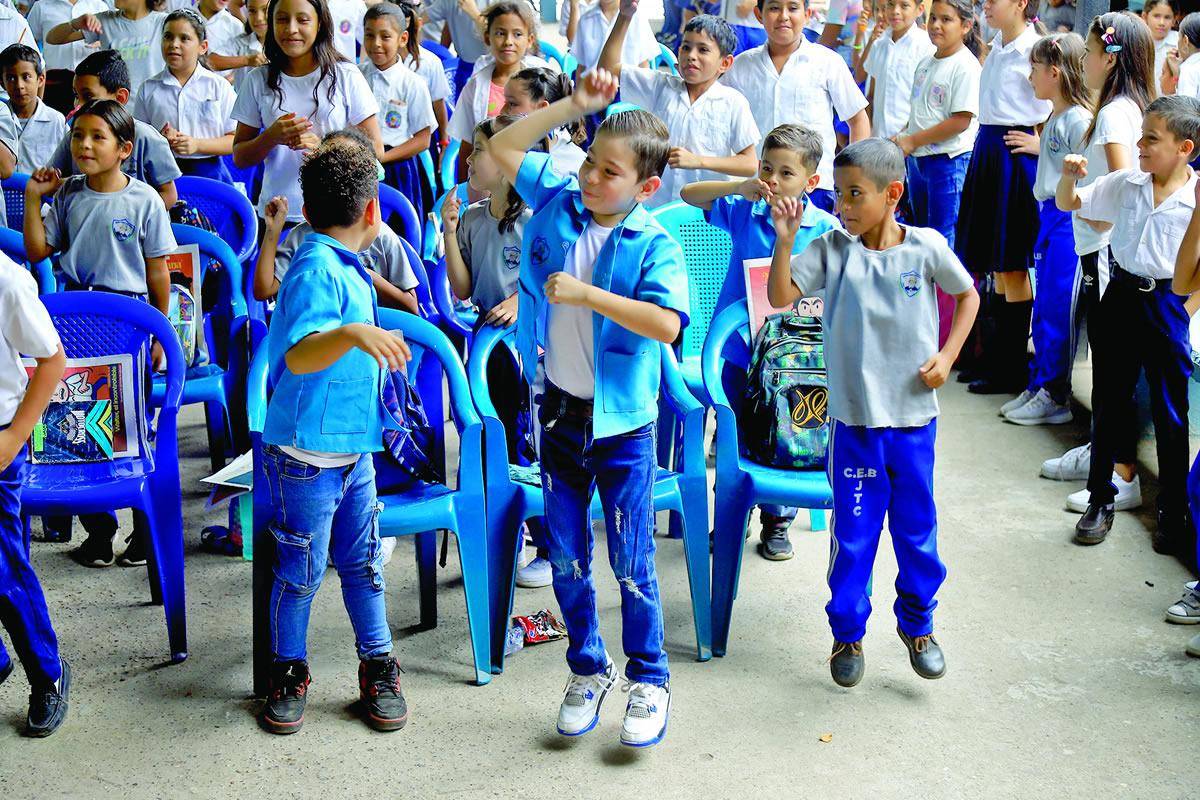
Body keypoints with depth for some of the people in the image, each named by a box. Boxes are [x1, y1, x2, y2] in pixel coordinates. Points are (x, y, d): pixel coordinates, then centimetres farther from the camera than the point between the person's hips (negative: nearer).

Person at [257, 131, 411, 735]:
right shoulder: (317, 269, -19)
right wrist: (353, 334, -50)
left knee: (362, 562, 14)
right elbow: (298, 355, -35)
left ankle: (378, 670, 25)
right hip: (307, 453, -9)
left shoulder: (344, 268, 11)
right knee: (300, 571, 6)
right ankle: (288, 674, 22)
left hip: (354, 448, 9)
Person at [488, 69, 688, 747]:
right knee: (566, 557, 14)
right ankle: (588, 668, 33)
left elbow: (668, 324, -28)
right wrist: (574, 106, -3)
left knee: (633, 564, 5)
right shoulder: (558, 203, 0)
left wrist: (585, 293, -25)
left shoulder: (655, 245, -14)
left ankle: (650, 679, 24)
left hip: (624, 421, -4)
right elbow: (503, 148, 5)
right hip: (560, 411, 4)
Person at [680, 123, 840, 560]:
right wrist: (739, 188, -14)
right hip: (737, 344, 2)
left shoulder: (826, 228, -7)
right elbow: (689, 194, 1)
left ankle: (777, 521, 24)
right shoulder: (744, 211, -2)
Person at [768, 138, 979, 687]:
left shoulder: (927, 248, -6)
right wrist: (785, 240, -26)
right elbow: (780, 297, -15)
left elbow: (967, 295, 10)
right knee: (852, 533, 8)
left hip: (914, 416, 1)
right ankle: (847, 632, 25)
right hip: (854, 418, 0)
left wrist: (947, 355, -1)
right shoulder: (832, 250, -6)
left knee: (916, 527, 15)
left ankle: (917, 622, 35)